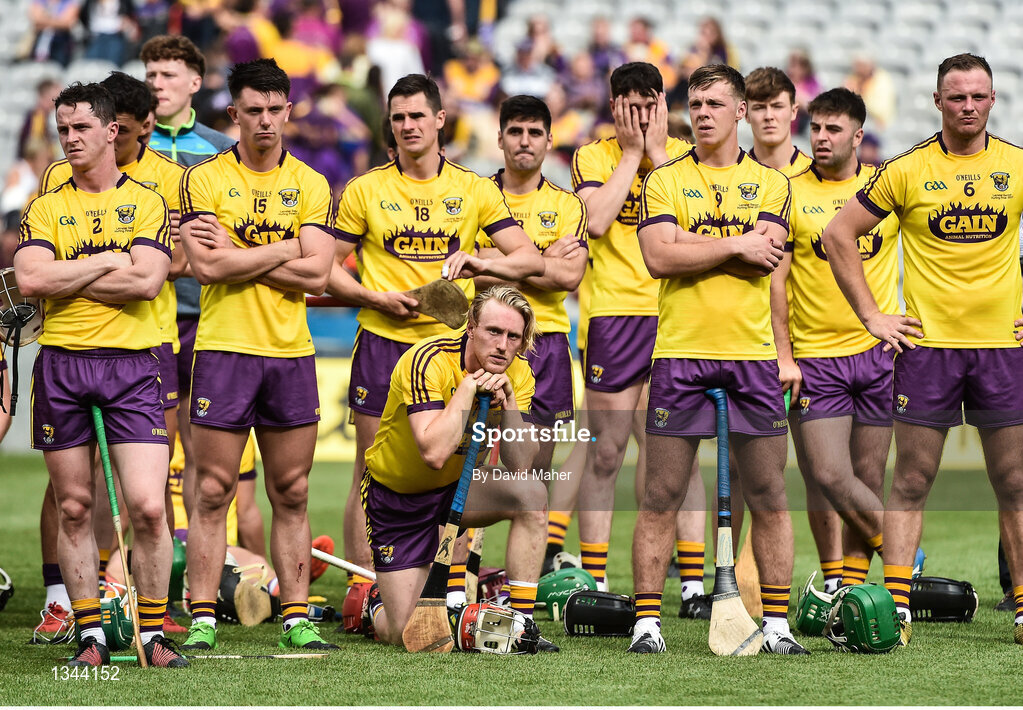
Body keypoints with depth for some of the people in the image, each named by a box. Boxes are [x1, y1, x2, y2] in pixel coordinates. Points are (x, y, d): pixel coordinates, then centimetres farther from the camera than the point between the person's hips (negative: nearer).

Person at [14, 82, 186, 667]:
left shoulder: (146, 202, 6)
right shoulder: (46, 208, 11)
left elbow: (147, 281, -9)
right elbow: (30, 279, -6)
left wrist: (66, 279, -5)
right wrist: (109, 262, -6)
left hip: (131, 363, -2)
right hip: (61, 363, 2)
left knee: (148, 507, -9)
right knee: (74, 507, 4)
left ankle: (153, 633, 2)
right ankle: (92, 635, 11)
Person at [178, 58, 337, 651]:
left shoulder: (311, 186, 8)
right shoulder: (204, 180, 1)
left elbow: (317, 274, -4)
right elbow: (206, 266, -12)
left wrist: (237, 256, -8)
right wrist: (286, 250, -7)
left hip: (292, 352, 3)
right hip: (224, 350, -3)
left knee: (292, 496, 5)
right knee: (212, 494, -3)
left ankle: (297, 618, 10)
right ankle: (203, 619, 0)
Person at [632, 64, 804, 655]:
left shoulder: (770, 183, 9)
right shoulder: (665, 180, 7)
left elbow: (764, 260, -6)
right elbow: (658, 258, -8)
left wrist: (688, 243, -7)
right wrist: (734, 246, -8)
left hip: (752, 353, 1)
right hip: (680, 351, -1)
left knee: (769, 498, 2)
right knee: (661, 498, -2)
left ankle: (778, 623, 8)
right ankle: (648, 621, 3)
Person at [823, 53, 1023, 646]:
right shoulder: (908, 169, -2)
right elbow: (840, 235, 3)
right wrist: (872, 315, 0)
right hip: (927, 342, -1)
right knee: (913, 482, 0)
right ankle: (897, 606, 0)